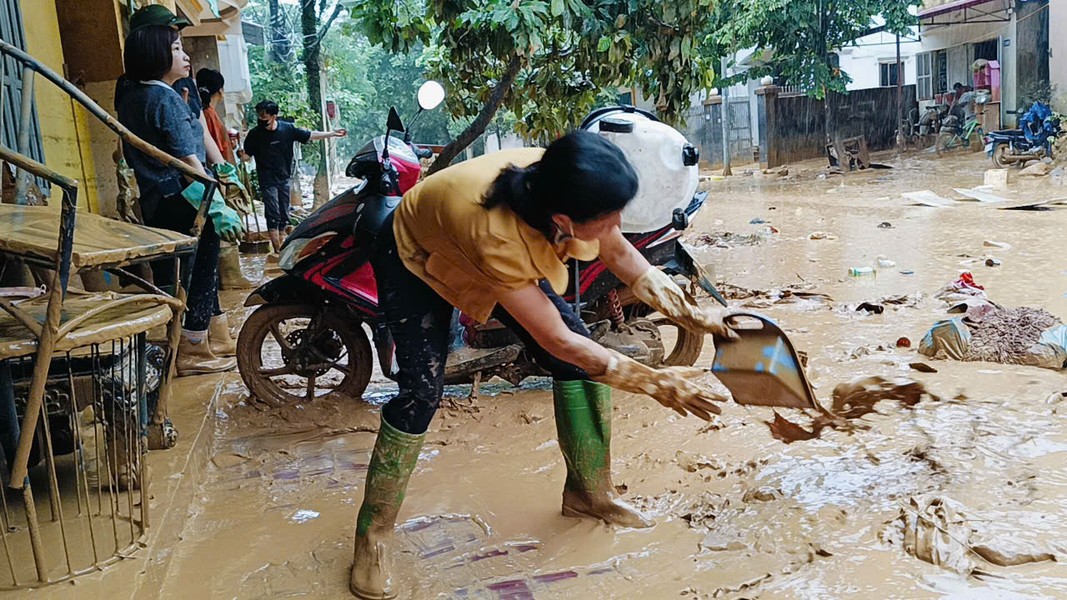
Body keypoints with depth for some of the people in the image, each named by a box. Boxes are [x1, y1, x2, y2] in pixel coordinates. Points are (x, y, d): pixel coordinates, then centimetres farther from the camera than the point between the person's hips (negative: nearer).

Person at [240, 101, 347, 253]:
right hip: (268, 181, -3)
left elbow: (310, 135, 5)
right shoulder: (255, 134, -7)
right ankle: (278, 250, -7)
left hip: (284, 178, 3)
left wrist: (332, 133, 4)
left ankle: (282, 245, 20)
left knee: (284, 215, 9)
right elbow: (247, 155, -5)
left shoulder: (287, 129, -2)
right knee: (273, 215, -9)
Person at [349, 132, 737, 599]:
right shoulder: (494, 235, -45)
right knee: (422, 391, -20)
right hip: (415, 256, -6)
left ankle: (589, 492, 13)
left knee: (582, 360, -4)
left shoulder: (558, 186, -30)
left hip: (511, 241, 6)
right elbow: (557, 341, -35)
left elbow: (619, 252, -9)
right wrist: (654, 383, -29)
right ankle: (374, 533, 0)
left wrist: (693, 315, -11)